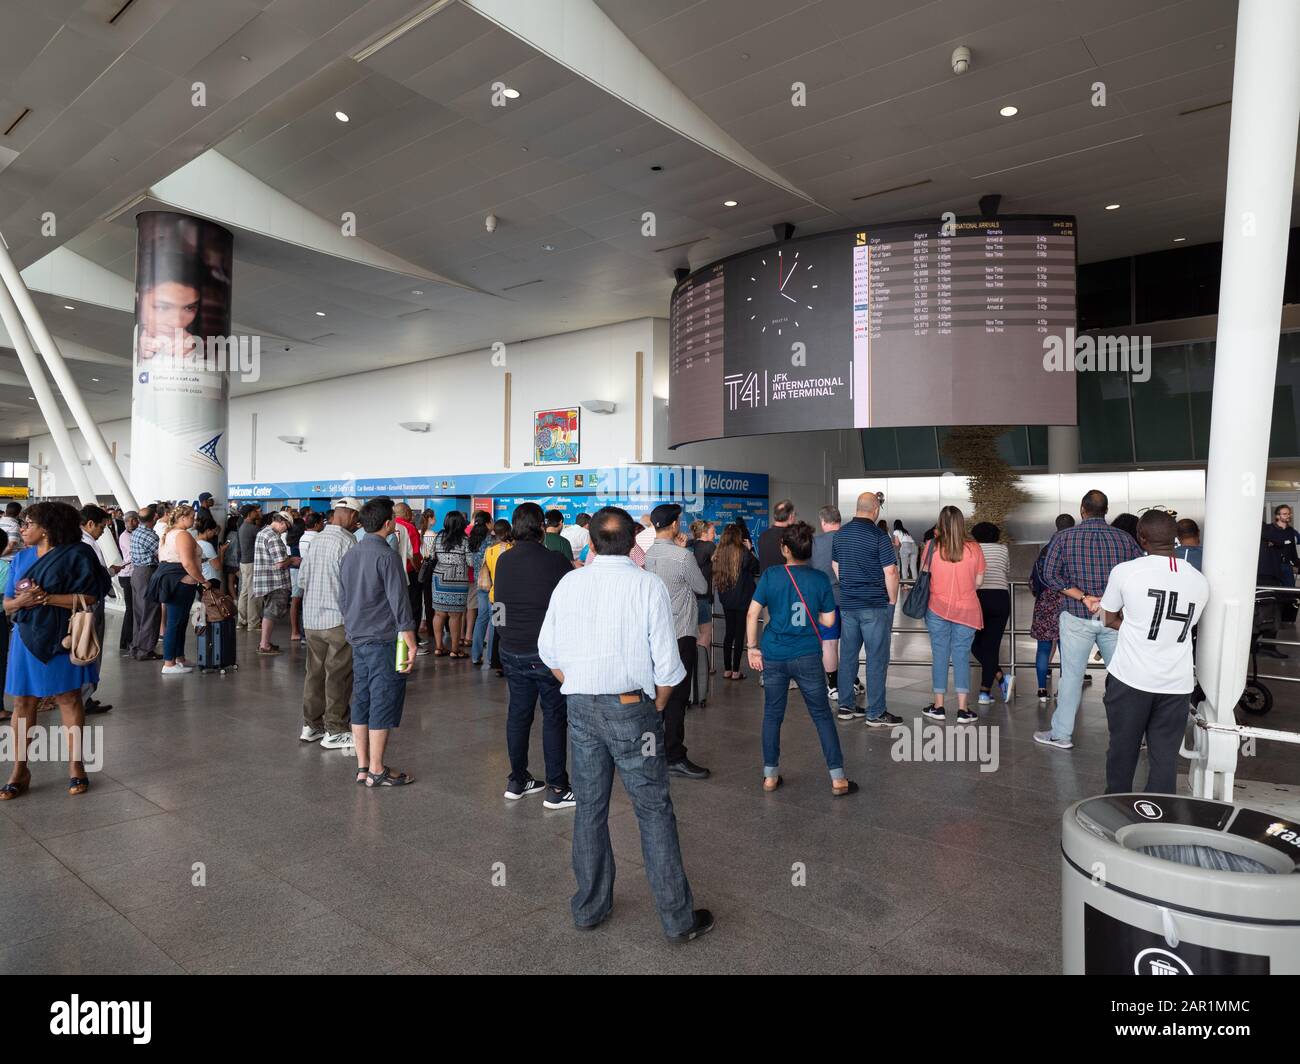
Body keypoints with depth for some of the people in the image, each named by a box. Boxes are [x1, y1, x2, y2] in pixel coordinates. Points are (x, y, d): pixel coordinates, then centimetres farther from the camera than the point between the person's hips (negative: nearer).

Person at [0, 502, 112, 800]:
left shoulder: (76, 554, -7)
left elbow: (88, 598, -13)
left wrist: (45, 598, -19)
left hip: (62, 638, -4)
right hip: (27, 638, 4)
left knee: (68, 698, 3)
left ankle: (75, 765, 13)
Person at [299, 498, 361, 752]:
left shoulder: (317, 539, 7)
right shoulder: (347, 542, -15)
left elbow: (301, 578, 13)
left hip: (311, 619, 7)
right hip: (338, 619, -7)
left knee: (315, 672, 15)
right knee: (338, 676, 1)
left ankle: (310, 725, 25)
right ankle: (335, 731, 7)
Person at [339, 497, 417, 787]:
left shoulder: (349, 556, 12)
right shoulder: (387, 556, -14)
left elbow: (343, 600, 18)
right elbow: (399, 603, -17)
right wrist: (411, 644, -14)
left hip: (357, 640, 8)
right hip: (383, 640, -8)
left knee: (361, 701, 12)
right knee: (384, 703, -1)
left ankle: (363, 767, 19)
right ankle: (377, 771, 5)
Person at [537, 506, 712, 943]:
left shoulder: (569, 583, 1)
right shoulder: (648, 585, -9)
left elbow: (549, 652, 6)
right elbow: (667, 662, -10)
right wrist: (656, 706, 5)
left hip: (580, 707, 4)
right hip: (631, 708, -3)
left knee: (589, 808, 16)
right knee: (654, 811, 6)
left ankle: (590, 907, 29)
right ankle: (678, 918, 14)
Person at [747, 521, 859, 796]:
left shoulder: (770, 575, -6)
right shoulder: (819, 578, -4)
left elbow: (752, 613, -7)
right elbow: (828, 620, -1)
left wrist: (752, 647, 1)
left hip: (774, 656, 0)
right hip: (807, 657, 0)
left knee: (772, 715, 13)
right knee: (822, 715, 10)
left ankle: (770, 776, 20)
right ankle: (838, 779, 13)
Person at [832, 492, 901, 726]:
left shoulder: (840, 534, 7)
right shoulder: (879, 535, -12)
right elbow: (890, 572, -13)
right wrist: (892, 601, -2)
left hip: (847, 605, 6)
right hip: (875, 605, -6)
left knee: (848, 654, 12)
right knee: (877, 658, 0)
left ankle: (846, 706, 19)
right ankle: (876, 713, 4)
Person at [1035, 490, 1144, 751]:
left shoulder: (1064, 538, -4)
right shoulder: (1124, 538, 1)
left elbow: (1050, 574, -10)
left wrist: (1084, 597, -11)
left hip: (1077, 618, -1)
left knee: (1072, 676, 6)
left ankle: (1061, 734, 13)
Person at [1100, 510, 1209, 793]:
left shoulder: (1125, 571, -8)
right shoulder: (1200, 581, 4)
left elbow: (1110, 619, 4)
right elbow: (1193, 626, 18)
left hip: (1130, 678, -2)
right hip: (1177, 684, 2)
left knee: (1123, 749, 13)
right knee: (1165, 756, 9)